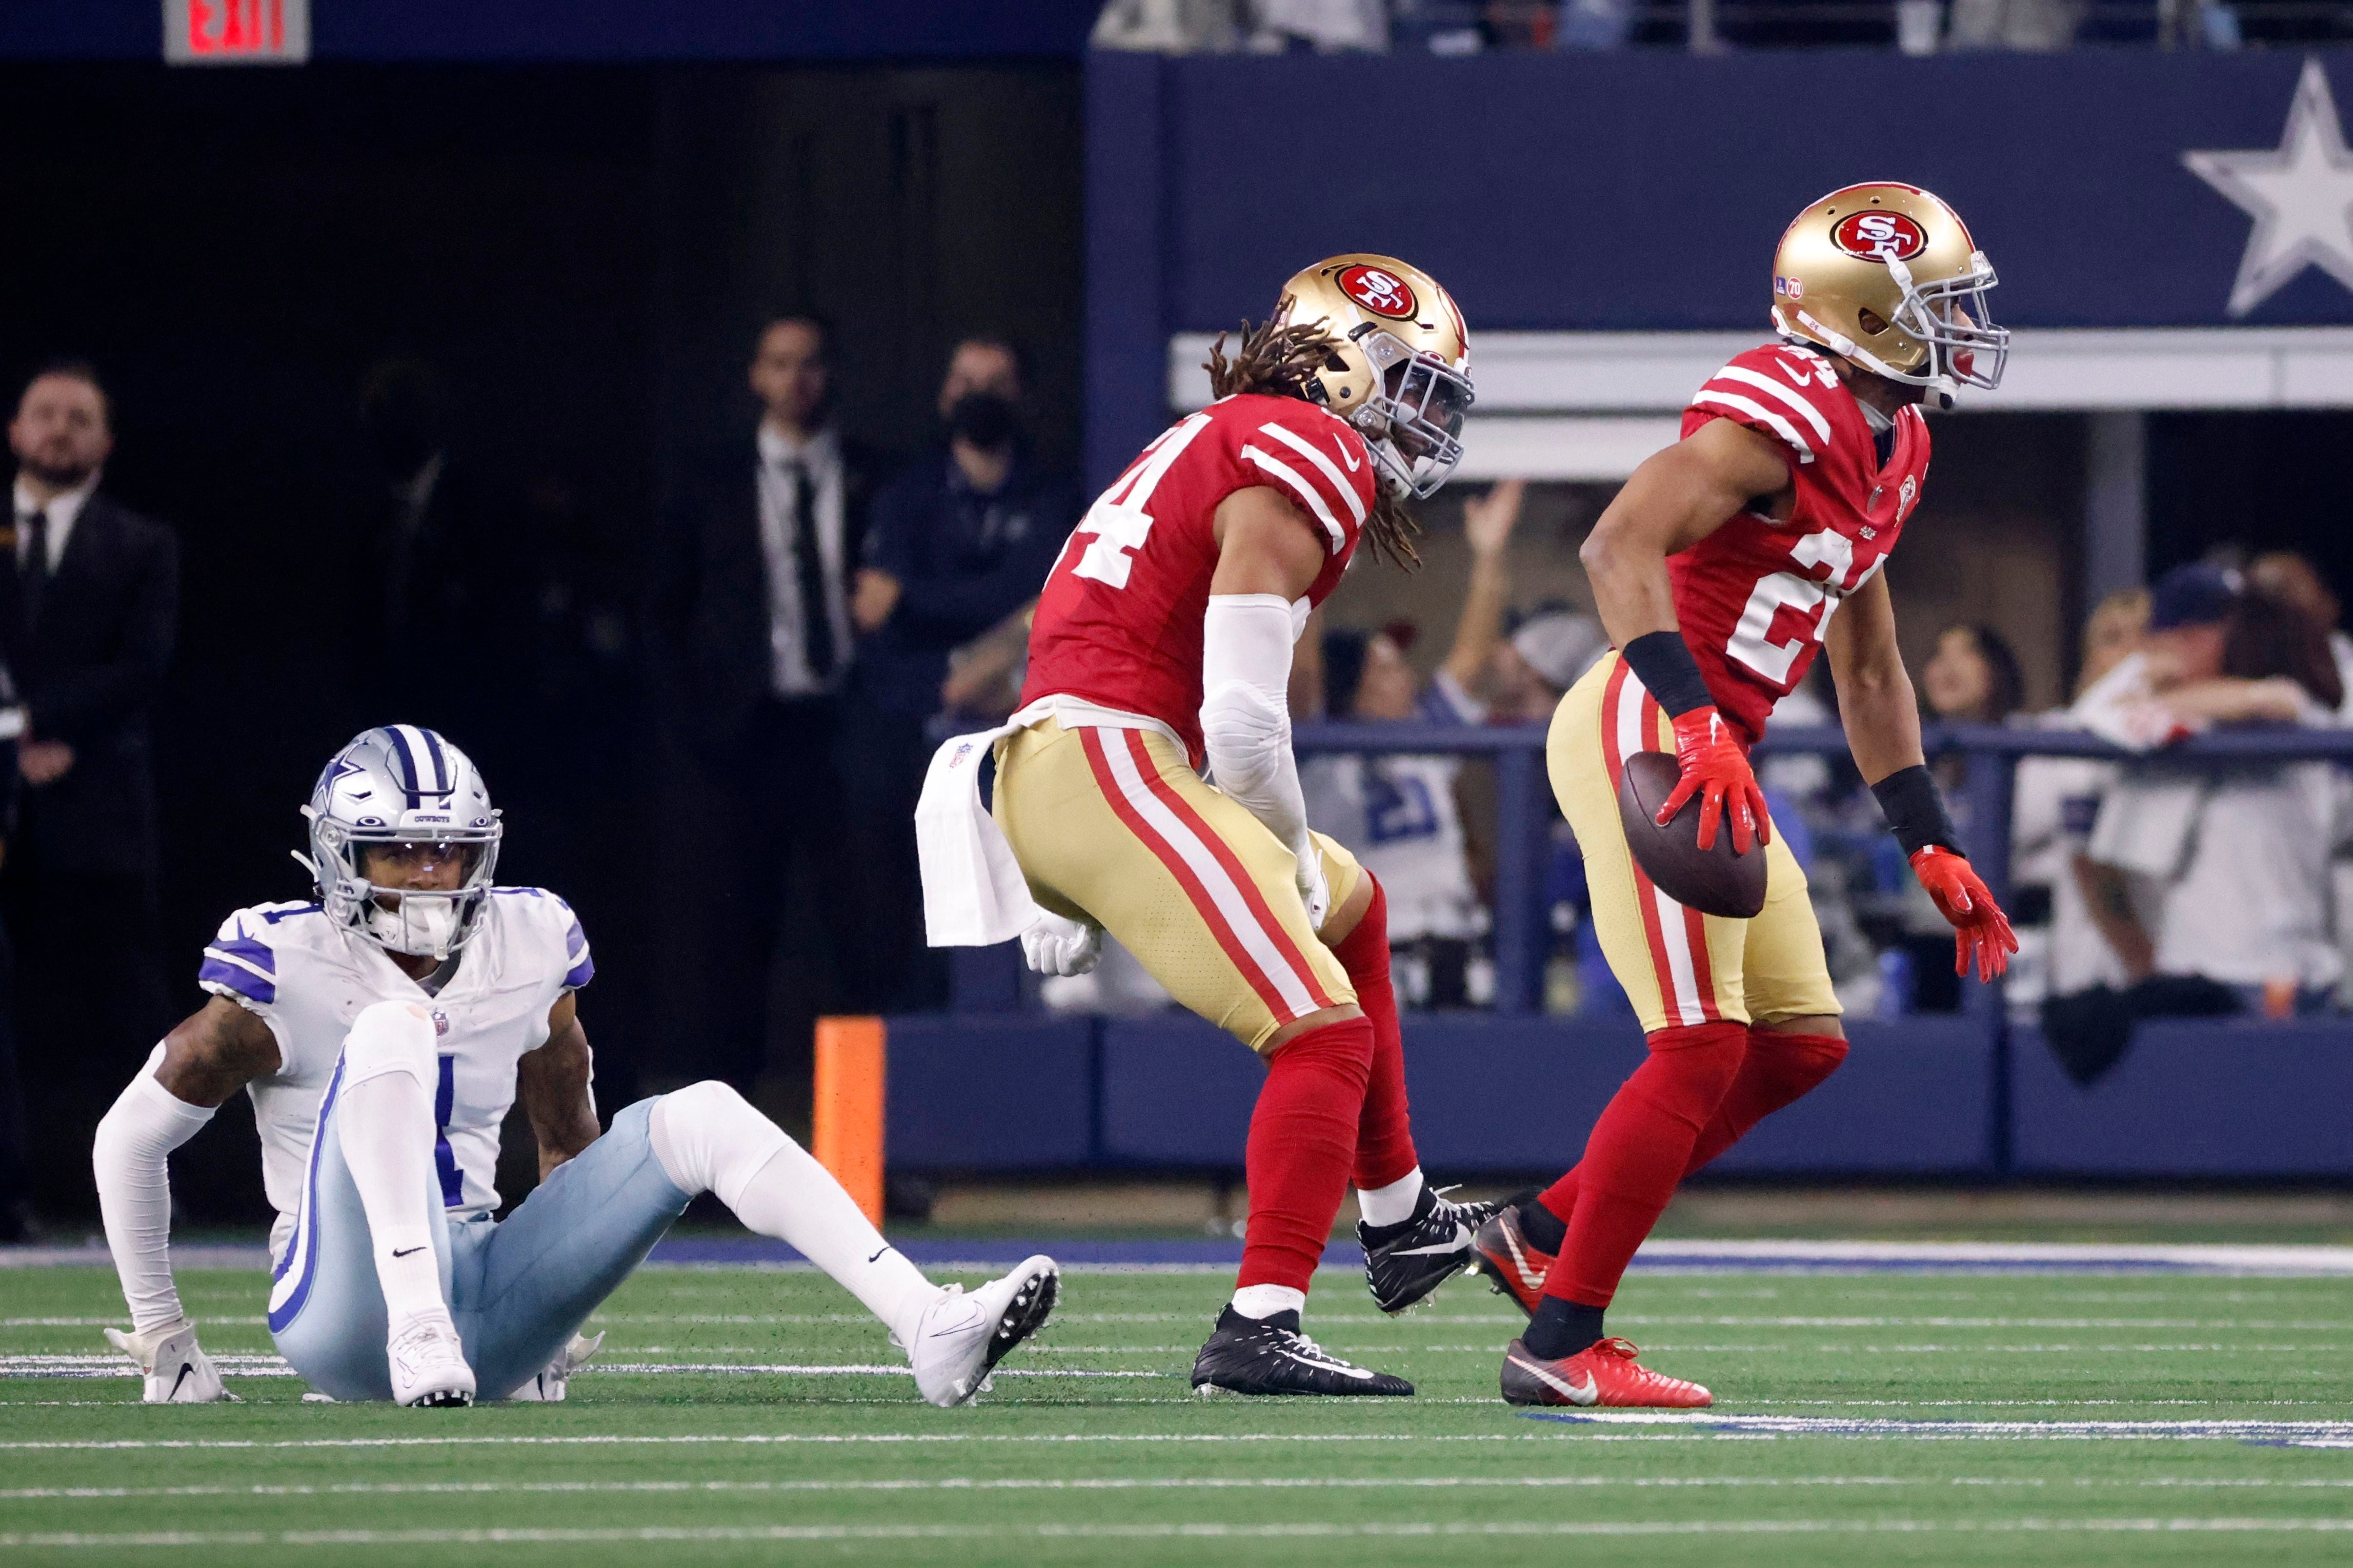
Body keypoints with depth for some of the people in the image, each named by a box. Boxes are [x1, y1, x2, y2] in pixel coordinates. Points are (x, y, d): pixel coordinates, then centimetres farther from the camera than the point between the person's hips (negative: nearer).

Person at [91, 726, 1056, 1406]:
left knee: (701, 1118, -8)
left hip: (483, 1299, 6)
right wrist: (162, 1338, 6)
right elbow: (129, 1138, 1)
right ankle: (418, 1337, -47)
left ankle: (932, 1332, -23)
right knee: (394, 1028, -28)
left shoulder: (526, 952, 9)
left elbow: (569, 1141, 23)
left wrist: (549, 1333, 24)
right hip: (348, 1311, -6)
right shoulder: (289, 971, -6)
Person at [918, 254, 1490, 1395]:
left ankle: (1402, 1228, 36)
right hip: (1110, 760, -10)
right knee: (1325, 1036, -16)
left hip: (1034, 775, 10)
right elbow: (1242, 719, -16)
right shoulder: (1308, 459, -7)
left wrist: (1061, 894, 24)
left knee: (1352, 908, 30)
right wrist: (1290, 854, 1)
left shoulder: (1219, 444, 24)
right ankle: (1258, 1330, -27)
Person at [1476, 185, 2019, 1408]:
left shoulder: (1887, 443, 16)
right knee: (1699, 1049, -12)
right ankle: (1559, 1342, -7)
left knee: (1800, 1043, 12)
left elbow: (1869, 672, 24)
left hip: (1704, 746, 10)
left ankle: (1541, 1236, 19)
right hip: (1642, 728, -10)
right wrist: (1697, 724, -37)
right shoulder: (1783, 413, -16)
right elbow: (1619, 546, -28)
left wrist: (1932, 850, 21)